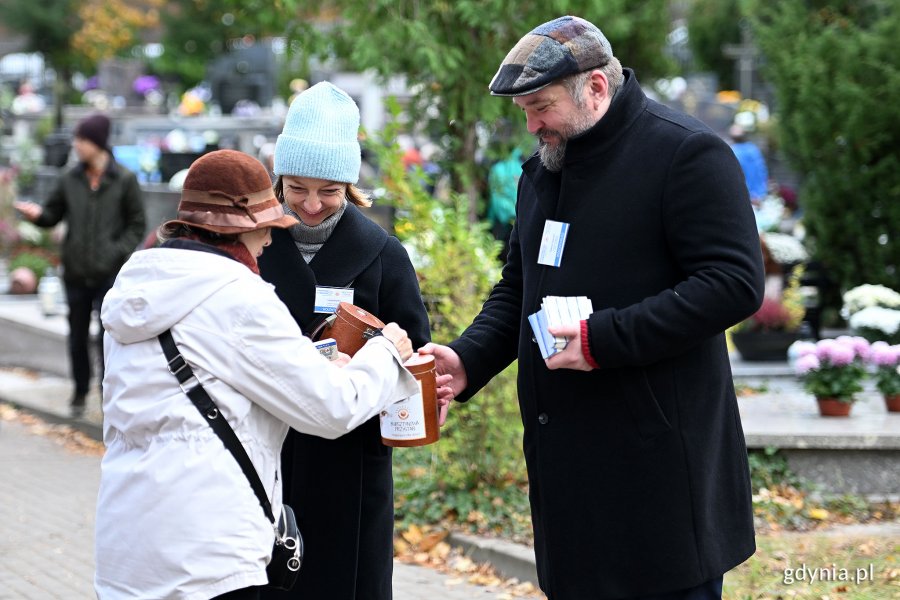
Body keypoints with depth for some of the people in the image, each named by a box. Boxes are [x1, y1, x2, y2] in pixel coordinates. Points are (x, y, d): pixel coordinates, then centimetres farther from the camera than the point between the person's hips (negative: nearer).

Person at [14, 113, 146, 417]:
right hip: (76, 273, 4)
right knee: (78, 337, 12)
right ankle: (80, 393, 27)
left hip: (110, 274, -4)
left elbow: (136, 225, 0)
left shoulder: (124, 180, -4)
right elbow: (53, 215, 11)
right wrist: (38, 214, -11)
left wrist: (118, 253, -13)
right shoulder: (70, 180, 5)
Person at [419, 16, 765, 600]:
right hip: (567, 461, 8)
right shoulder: (542, 170, 17)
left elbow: (734, 283, -18)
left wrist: (603, 339, -21)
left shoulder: (687, 153, -10)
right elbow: (517, 288, 25)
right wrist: (467, 360, 5)